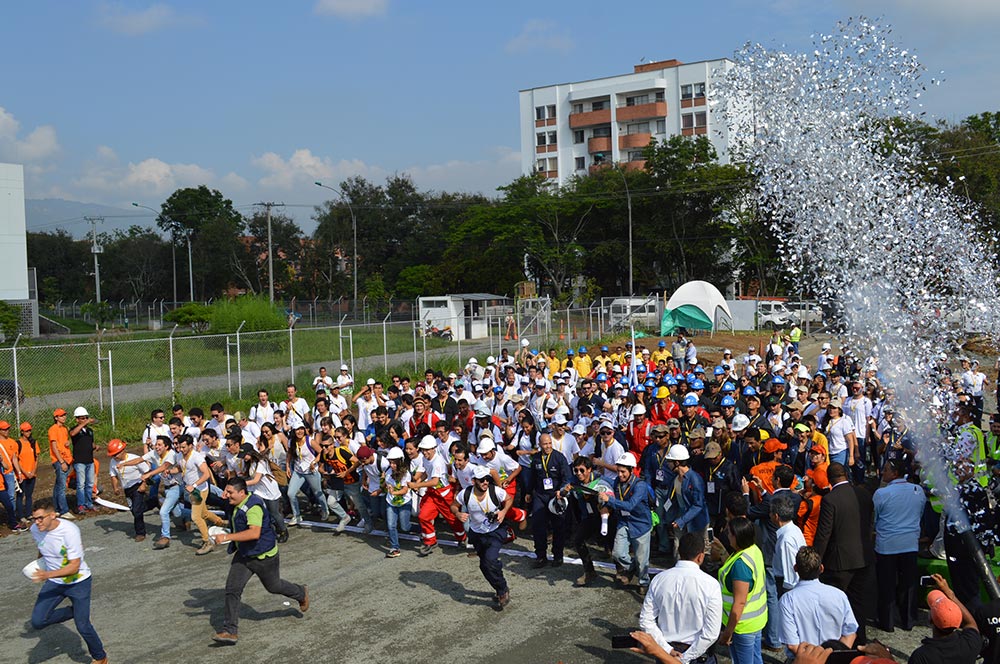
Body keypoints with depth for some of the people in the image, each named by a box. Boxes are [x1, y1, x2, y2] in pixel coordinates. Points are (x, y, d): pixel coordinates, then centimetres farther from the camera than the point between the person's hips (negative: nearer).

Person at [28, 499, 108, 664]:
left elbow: (74, 566, -28)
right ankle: (73, 611, 15)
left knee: (82, 626, -2)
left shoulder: (70, 530, -29)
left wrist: (48, 574, -38)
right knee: (37, 621, -11)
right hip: (54, 582, 5)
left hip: (78, 582, -5)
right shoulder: (35, 530, -10)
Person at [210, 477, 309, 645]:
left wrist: (228, 537, -42)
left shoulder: (253, 506, -27)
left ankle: (302, 594, 43)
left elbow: (254, 533, -42)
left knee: (274, 586, 13)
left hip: (263, 556, -8)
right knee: (232, 588, -4)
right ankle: (230, 631, -1)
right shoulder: (237, 505, 3)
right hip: (243, 555, 8)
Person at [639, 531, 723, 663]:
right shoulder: (710, 585, -19)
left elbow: (646, 621, -7)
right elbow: (711, 634, -20)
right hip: (696, 652, -2)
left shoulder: (658, 579, -10)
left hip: (667, 651, 2)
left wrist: (667, 650, -4)